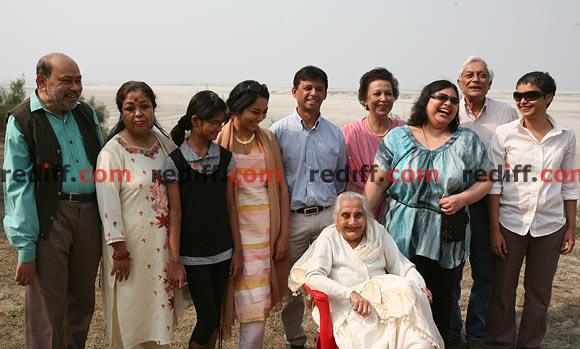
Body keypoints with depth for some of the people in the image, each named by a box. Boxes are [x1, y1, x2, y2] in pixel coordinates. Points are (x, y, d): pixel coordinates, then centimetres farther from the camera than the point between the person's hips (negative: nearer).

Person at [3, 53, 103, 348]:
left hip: (90, 214, 5)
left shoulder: (87, 114, 10)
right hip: (49, 219, -5)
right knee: (47, 312, 2)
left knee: (83, 302, 17)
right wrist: (25, 249, -13)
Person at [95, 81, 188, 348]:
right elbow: (108, 203, -15)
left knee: (160, 305, 18)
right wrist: (119, 250, -16)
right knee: (132, 309, 8)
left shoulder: (163, 141, 4)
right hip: (132, 244, -5)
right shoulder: (112, 151, -13)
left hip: (164, 241, 6)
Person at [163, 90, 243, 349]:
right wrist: (175, 260, -10)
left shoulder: (225, 158, 3)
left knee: (214, 318, 11)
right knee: (208, 318, -3)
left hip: (221, 252, 4)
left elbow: (230, 206, 5)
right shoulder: (175, 161, -8)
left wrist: (237, 250, 4)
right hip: (192, 255, -4)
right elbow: (175, 212, -9)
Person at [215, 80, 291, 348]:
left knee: (261, 303, 6)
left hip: (267, 229, 3)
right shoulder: (220, 141, -4)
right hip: (237, 229, -3)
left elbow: (281, 187, 8)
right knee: (254, 308, 0)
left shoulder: (268, 138, 8)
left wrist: (283, 234, 4)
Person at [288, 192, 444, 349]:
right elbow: (313, 276, -8)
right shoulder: (329, 236, 5)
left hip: (383, 300, 4)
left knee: (406, 292, -27)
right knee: (365, 336, -34)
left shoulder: (378, 232, 15)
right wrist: (351, 293, -22)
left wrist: (419, 286, -7)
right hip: (346, 308, -4)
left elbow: (402, 265, 15)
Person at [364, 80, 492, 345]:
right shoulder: (398, 137, 1)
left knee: (441, 299, 14)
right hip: (403, 236, -1)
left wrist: (462, 198, -12)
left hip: (447, 240, 1)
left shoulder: (468, 141, 5)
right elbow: (378, 182, -1)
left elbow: (485, 181, 6)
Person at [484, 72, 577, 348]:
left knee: (539, 293, 13)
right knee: (502, 291, 8)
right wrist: (494, 229, -8)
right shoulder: (505, 134, -5)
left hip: (550, 227, 2)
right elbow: (494, 184, -5)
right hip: (510, 224, -2)